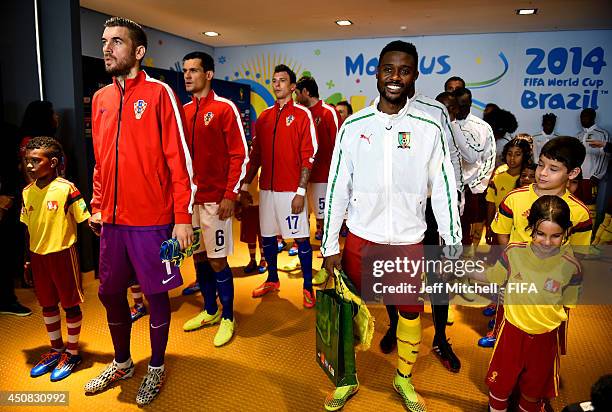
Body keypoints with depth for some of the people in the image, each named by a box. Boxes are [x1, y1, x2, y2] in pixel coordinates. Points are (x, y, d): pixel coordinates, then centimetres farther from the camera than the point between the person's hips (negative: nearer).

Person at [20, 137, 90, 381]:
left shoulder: (66, 188, -14)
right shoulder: (27, 192, 5)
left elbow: (84, 219, -12)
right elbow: (29, 228, 12)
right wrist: (28, 258, 13)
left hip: (62, 253, -6)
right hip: (38, 256, 6)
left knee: (70, 303, 7)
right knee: (47, 304, 17)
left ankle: (73, 352, 24)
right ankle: (56, 349, 35)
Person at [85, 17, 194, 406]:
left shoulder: (159, 93, -7)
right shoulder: (100, 98, 11)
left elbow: (179, 159, -11)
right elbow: (101, 161, 17)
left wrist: (183, 217, -14)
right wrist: (97, 208, 15)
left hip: (152, 220, -6)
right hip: (112, 220, 6)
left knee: (155, 293, 8)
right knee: (110, 292, 16)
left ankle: (156, 367, 29)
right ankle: (122, 363, 38)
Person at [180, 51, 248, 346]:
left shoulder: (225, 108, -5)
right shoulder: (183, 111, 12)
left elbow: (240, 155, -9)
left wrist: (230, 195, -14)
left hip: (215, 198, -6)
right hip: (188, 197, 6)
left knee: (217, 260, -1)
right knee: (198, 257, 13)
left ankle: (228, 318, 17)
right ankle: (210, 310, 31)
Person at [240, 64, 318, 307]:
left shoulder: (302, 115, -3)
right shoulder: (264, 117, 11)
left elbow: (308, 156, -8)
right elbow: (256, 155, 14)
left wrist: (301, 191, -14)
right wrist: (245, 186, 8)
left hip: (291, 191, -5)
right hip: (266, 189, 5)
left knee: (301, 237, 1)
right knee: (267, 235, 12)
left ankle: (308, 287, 13)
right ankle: (272, 280, 30)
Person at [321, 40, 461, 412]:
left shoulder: (430, 127, -5)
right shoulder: (354, 126, -4)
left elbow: (444, 190, -2)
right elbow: (337, 187, -2)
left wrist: (454, 246, -2)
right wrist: (330, 245, -3)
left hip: (410, 240, 0)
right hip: (361, 238, 0)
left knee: (411, 312, 15)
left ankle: (404, 379, 42)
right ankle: (348, 380, 36)